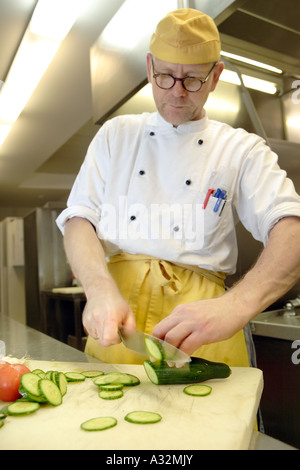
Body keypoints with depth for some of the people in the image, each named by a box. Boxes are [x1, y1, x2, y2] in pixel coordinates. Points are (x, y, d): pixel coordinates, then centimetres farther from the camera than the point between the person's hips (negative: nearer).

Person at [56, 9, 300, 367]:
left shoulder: (241, 149, 4)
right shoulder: (116, 134, 12)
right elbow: (79, 221, 3)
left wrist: (237, 305, -29)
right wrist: (100, 290, -17)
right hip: (115, 317, 2)